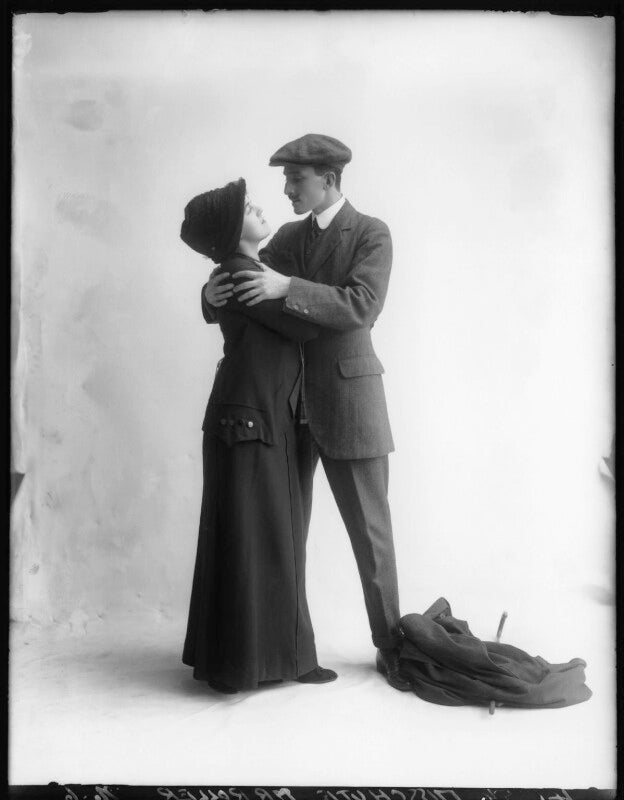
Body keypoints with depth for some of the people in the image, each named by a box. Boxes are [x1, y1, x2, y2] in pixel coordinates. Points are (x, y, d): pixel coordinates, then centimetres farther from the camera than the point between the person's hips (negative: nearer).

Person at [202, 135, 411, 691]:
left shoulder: (371, 234, -5)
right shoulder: (287, 238, 12)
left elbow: (361, 307, -20)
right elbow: (247, 298, 8)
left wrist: (288, 287, -28)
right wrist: (215, 294, -15)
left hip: (348, 399, -5)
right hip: (288, 400, 6)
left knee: (369, 530, 3)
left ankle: (391, 648, 16)